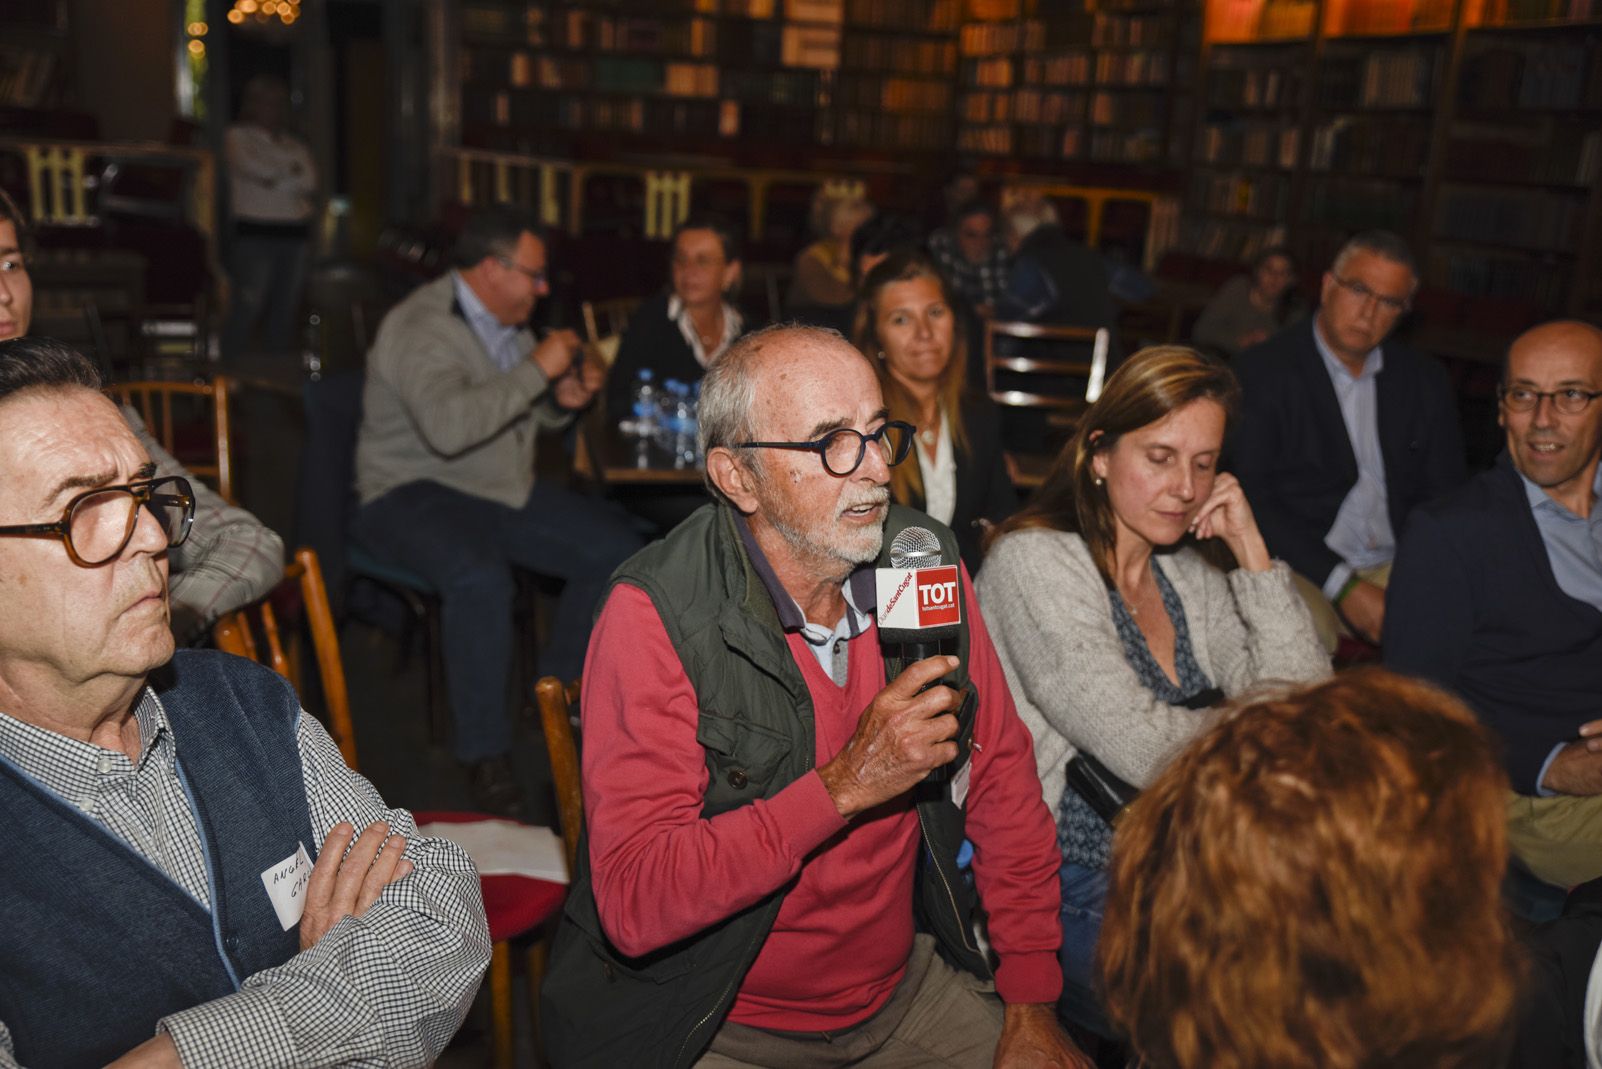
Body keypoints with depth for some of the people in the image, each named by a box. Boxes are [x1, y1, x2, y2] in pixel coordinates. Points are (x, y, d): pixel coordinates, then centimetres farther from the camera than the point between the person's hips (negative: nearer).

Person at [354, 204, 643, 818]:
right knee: (481, 577, -37)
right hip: (414, 492, -8)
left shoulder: (507, 321, 10)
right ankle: (484, 755, -22)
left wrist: (563, 399, 1)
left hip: (506, 491, 8)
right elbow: (448, 427, -36)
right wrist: (537, 370, -28)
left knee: (615, 547, -6)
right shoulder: (421, 328, -18)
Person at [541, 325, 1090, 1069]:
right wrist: (844, 785, -30)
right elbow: (634, 904, -26)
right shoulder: (656, 616, -22)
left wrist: (1031, 1006, 1)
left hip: (904, 991, 5)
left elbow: (1002, 777, 4)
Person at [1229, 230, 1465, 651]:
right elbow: (1253, 500, -9)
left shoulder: (1426, 382, 14)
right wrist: (1343, 585, -16)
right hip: (1299, 568, -5)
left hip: (1397, 567, 5)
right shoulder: (1262, 371, -2)